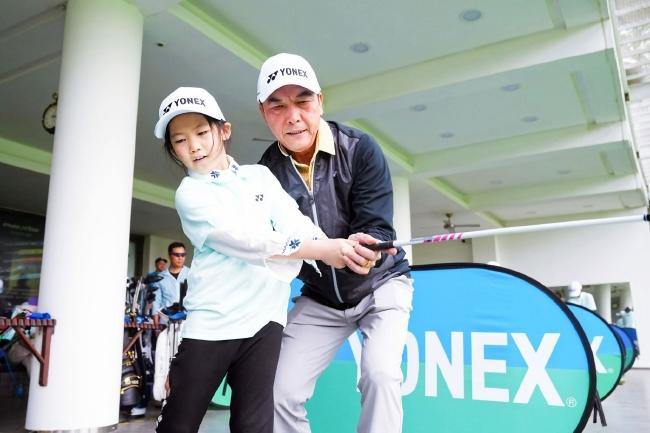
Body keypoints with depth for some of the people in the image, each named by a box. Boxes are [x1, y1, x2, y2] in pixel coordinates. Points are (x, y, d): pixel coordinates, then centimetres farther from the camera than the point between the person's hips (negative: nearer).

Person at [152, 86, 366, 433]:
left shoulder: (260, 175, 12)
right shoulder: (190, 193, -2)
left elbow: (294, 223, -1)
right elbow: (247, 240, -15)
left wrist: (337, 248, -21)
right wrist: (320, 250, -19)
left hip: (264, 317, 3)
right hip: (212, 322, -2)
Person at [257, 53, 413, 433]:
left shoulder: (360, 149, -18)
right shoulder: (266, 171, -11)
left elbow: (377, 229, -22)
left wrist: (364, 249, -45)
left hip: (381, 284, -2)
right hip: (320, 298, 3)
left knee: (380, 372, -23)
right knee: (282, 391, -3)